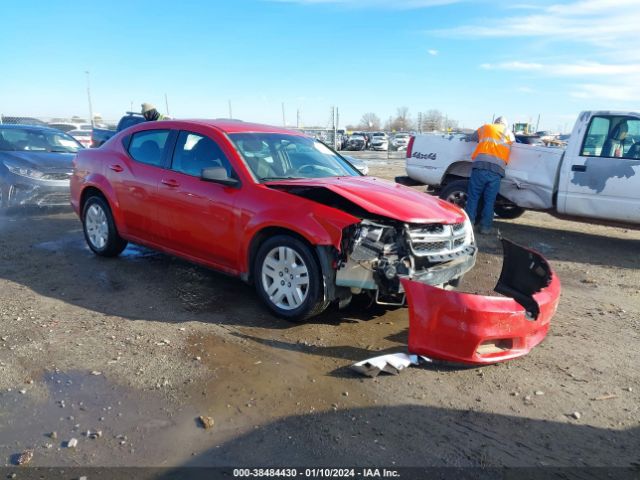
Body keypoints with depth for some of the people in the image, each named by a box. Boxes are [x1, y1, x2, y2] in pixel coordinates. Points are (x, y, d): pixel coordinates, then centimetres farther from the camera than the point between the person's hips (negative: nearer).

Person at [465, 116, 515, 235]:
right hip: (497, 169, 1)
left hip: (480, 165, -1)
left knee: (473, 196, 4)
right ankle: (486, 227, 9)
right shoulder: (509, 133, 24)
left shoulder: (485, 127, 22)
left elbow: (473, 137, 36)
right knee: (489, 200, 5)